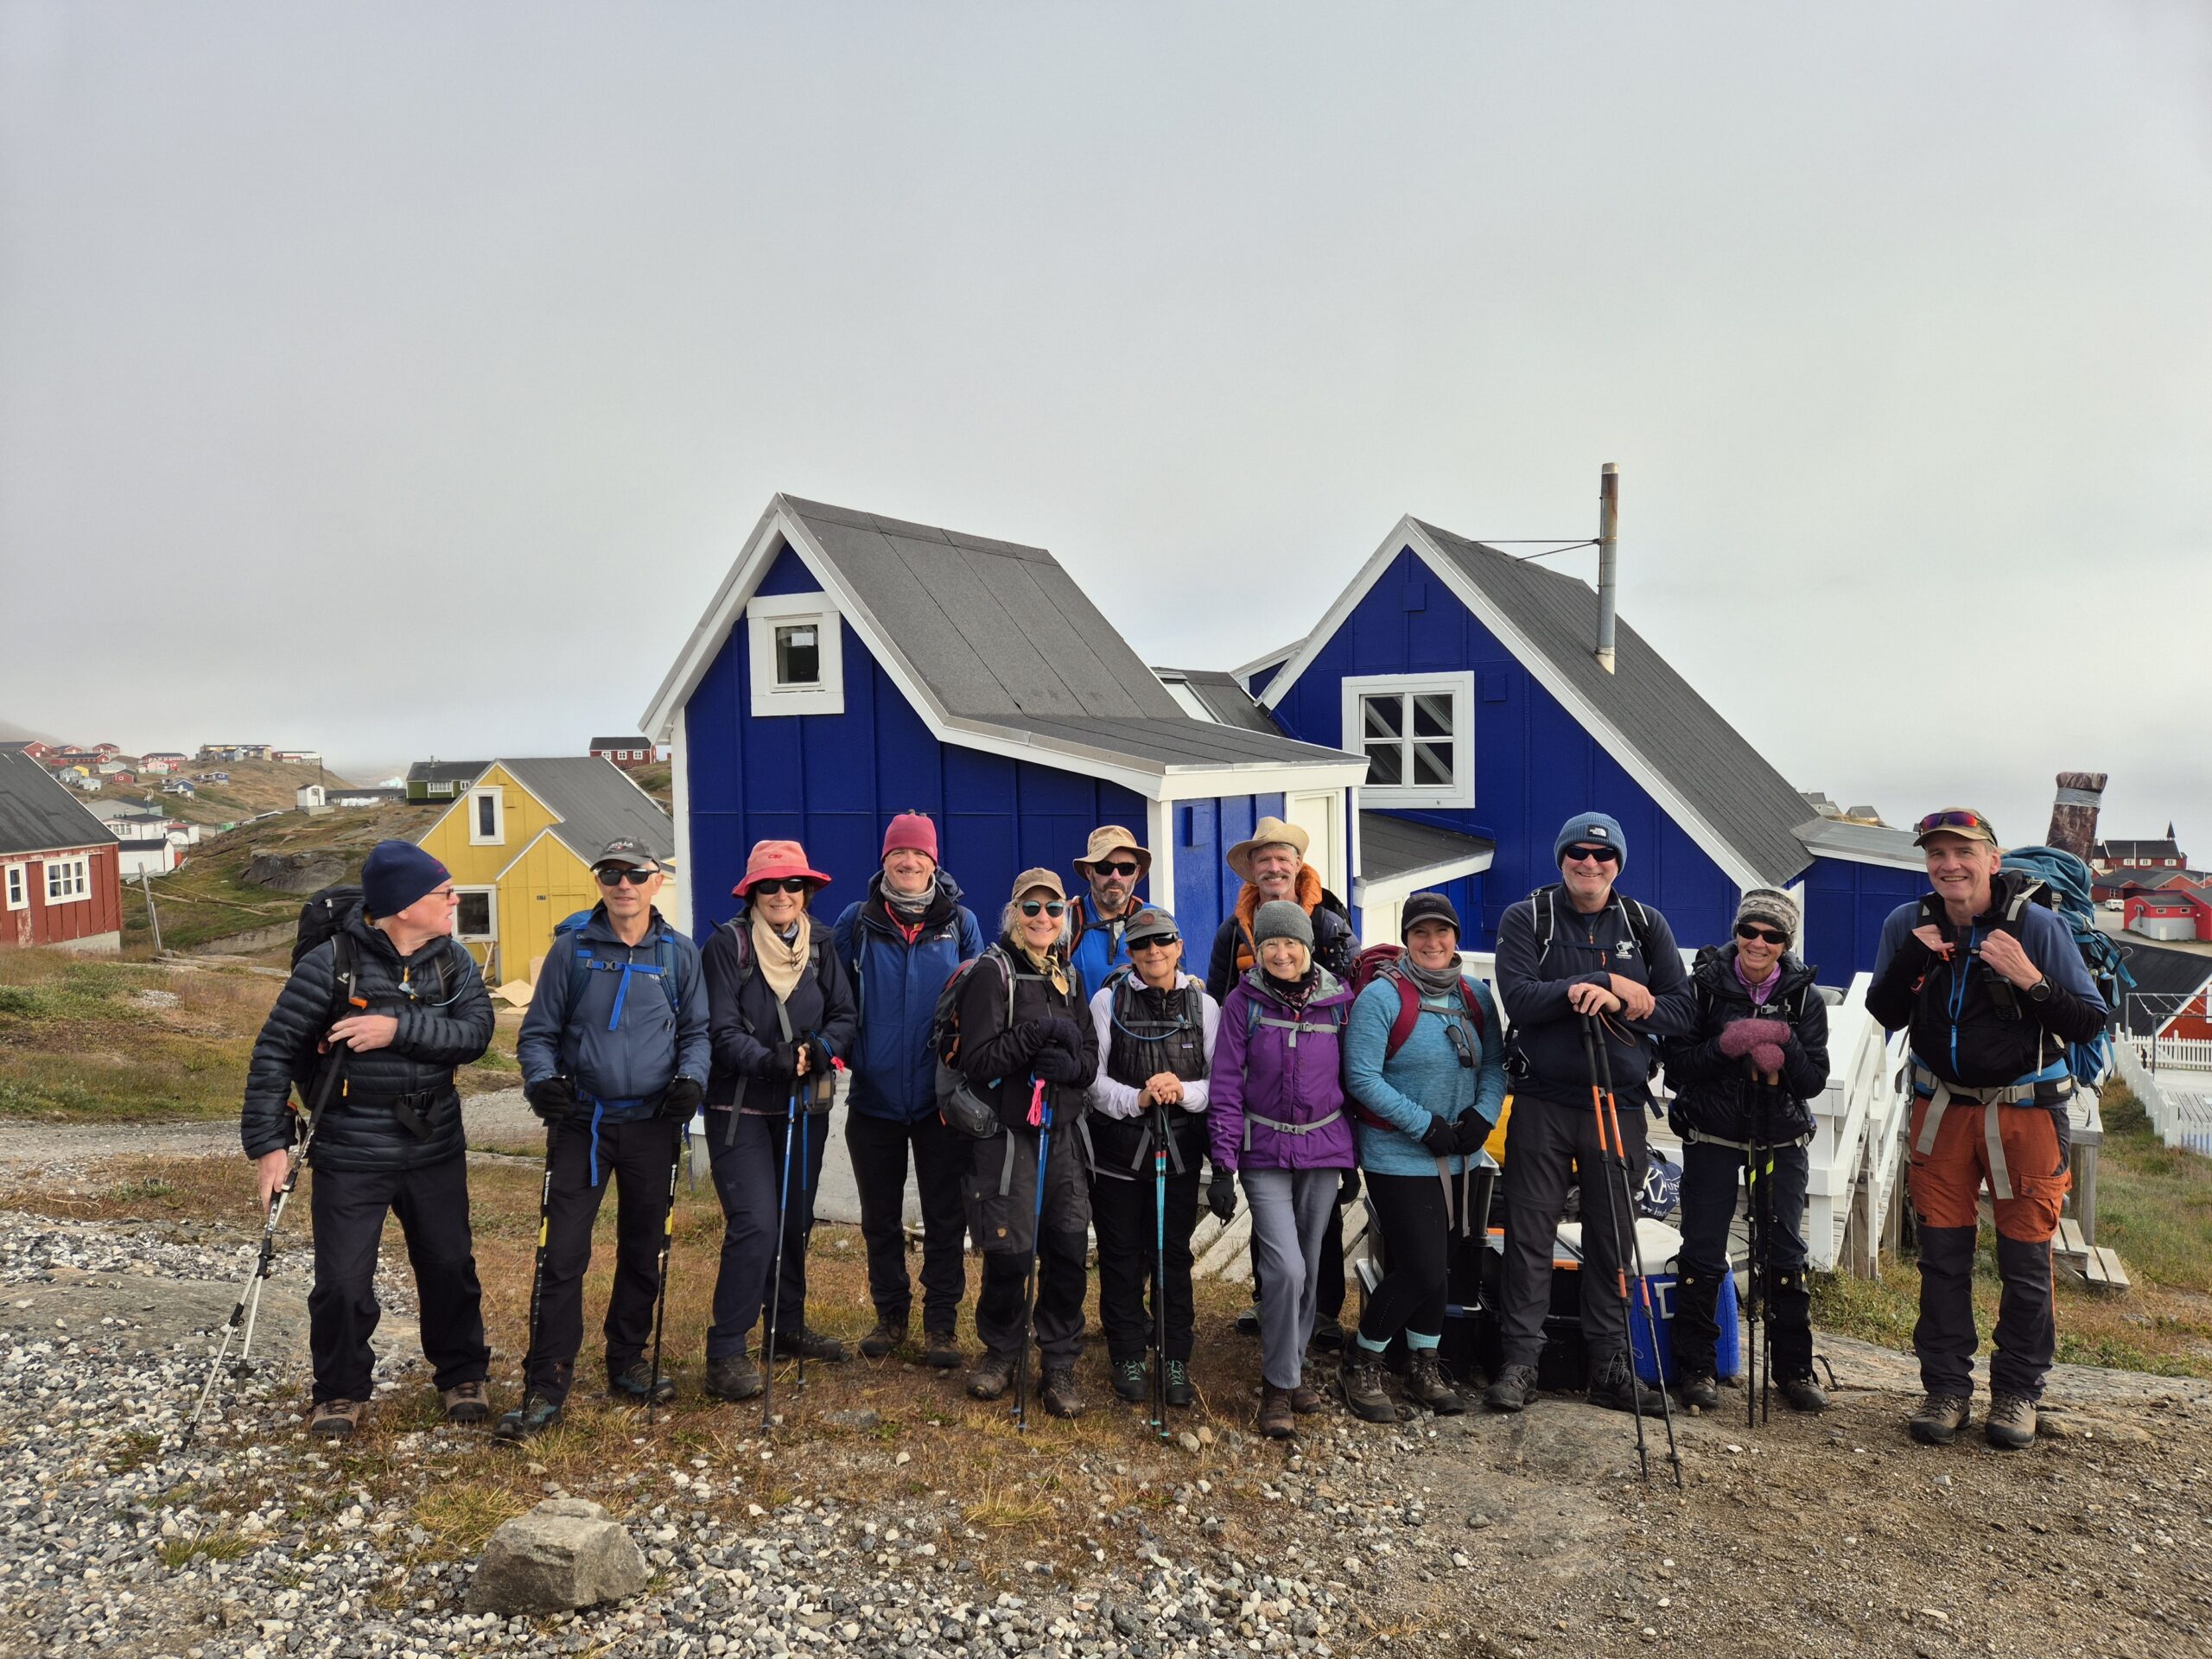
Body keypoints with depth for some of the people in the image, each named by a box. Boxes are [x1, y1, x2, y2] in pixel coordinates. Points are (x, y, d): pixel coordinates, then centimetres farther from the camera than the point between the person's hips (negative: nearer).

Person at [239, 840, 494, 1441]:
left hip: (435, 1153, 3)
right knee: (343, 1282, 2)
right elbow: (275, 1050, -8)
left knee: (450, 1269, 13)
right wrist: (268, 1143, -10)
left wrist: (400, 1027, -27)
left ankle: (461, 1376, 34)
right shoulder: (332, 962, -13)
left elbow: (475, 1032, -15)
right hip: (350, 1159, -3)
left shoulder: (454, 963, -1)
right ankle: (340, 1392, 26)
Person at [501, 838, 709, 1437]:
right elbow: (539, 1032, 3)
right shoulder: (572, 949, 1)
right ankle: (547, 1386, 4)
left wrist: (692, 1076, -10)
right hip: (581, 1123, -1)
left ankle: (627, 1362, 29)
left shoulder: (680, 953, 4)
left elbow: (697, 1030, 9)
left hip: (652, 1125, 2)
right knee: (563, 1255, -5)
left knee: (643, 1250, 12)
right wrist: (541, 1078, -15)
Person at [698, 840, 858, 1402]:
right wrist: (768, 1061, -30)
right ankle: (726, 1353, -5)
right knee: (755, 1223, -14)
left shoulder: (821, 943, 4)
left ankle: (788, 1327, 32)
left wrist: (820, 1049, -19)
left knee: (796, 1219, 15)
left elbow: (844, 1014, 2)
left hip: (804, 1105, 5)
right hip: (741, 1107, -5)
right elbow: (722, 1030, -15)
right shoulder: (728, 943, -10)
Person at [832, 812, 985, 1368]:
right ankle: (890, 1315, 28)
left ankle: (941, 1322, 18)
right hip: (874, 1095, 1)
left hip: (941, 1096, -1)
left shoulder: (960, 923, 1)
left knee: (944, 1217, 6)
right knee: (880, 1218, 13)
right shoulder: (857, 922, 1)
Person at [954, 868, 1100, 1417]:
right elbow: (978, 1061, -14)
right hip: (1007, 1131, -5)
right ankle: (1000, 1351, 24)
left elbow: (1090, 1057, 11)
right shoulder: (993, 971, -6)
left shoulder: (1069, 976, 13)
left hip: (1061, 1132, 5)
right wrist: (1041, 1030, -18)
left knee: (1069, 1250, 0)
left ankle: (1060, 1365, 15)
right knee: (1008, 1255, -1)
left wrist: (1071, 1065, -12)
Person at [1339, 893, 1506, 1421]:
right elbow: (1363, 1079, -17)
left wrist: (1483, 1115, -10)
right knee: (1422, 1269, -8)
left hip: (1455, 1158, 6)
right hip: (1398, 1156, -6)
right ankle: (1360, 1363, 12)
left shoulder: (1475, 995, 5)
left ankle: (1424, 1367, 31)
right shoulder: (1381, 996, -13)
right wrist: (1426, 1126, -19)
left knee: (1433, 1263, 13)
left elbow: (1495, 1063, 9)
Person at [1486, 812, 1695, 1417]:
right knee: (1530, 1235, 1)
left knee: (1614, 1240, 9)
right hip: (1542, 1103, -2)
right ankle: (1520, 1360, 11)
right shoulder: (1525, 918, 1)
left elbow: (1680, 1009, 4)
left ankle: (1610, 1366, 20)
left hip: (1620, 1104, 2)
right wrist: (1610, 984, -19)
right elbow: (1518, 997, -14)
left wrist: (1629, 1009, -15)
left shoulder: (1646, 925, 9)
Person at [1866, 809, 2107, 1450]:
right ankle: (1946, 1388, 20)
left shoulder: (2037, 925, -14)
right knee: (1941, 1256, 7)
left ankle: (2018, 1392, 22)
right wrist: (1910, 960, -15)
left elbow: (2091, 1023, -11)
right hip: (1942, 1109, 3)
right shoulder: (1909, 924, -5)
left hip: (2025, 1113, -2)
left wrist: (2033, 982, -28)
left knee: (2024, 1259, 6)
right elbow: (1886, 1016, 3)